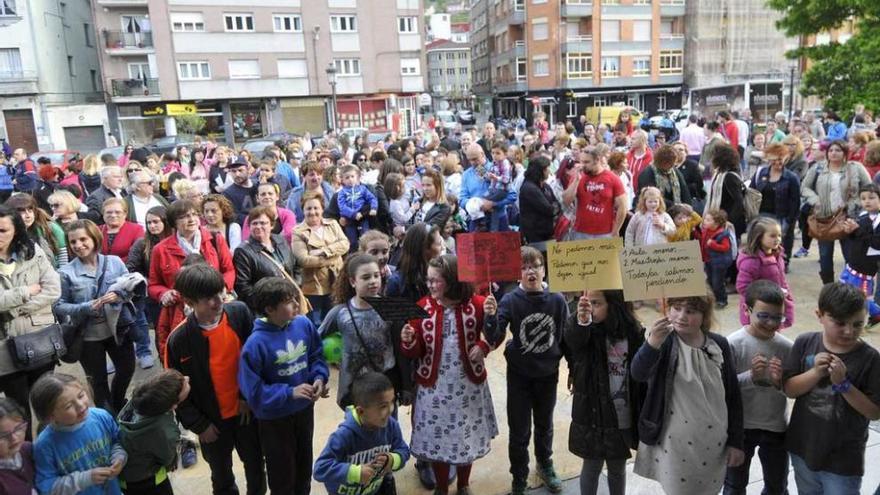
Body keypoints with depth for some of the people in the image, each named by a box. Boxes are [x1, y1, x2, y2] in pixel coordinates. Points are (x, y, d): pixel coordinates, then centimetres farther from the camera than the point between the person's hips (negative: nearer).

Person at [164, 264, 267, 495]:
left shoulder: (240, 312, -17)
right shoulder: (178, 339, -21)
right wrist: (199, 425, -5)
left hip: (246, 410, 1)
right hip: (212, 420, -1)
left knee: (255, 464, 21)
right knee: (222, 476, 21)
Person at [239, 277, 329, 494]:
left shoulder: (304, 324, -14)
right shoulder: (256, 344, -28)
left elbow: (317, 356, 1)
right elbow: (253, 390, -24)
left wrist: (319, 379, -17)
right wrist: (290, 393, -25)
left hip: (305, 408, 5)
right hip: (274, 417, -4)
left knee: (304, 464, 27)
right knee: (282, 472, 18)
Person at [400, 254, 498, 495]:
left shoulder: (476, 304, -10)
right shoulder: (422, 307, -7)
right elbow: (415, 352, -6)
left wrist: (483, 346, -16)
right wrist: (408, 342, -28)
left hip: (468, 383, 0)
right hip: (433, 384, 0)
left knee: (467, 435, 16)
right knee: (436, 437, 9)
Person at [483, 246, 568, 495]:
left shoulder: (557, 300, -11)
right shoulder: (510, 300, -16)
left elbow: (566, 337, 0)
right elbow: (494, 339, -21)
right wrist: (491, 317, -38)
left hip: (548, 374, 2)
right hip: (519, 374, -2)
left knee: (544, 424, 22)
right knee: (519, 430, 8)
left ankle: (545, 465, 48)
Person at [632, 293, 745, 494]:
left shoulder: (719, 345, -2)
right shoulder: (665, 342, -11)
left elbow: (733, 396, 5)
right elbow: (638, 373, -31)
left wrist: (735, 441, 3)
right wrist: (652, 343, -50)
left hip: (712, 445, 3)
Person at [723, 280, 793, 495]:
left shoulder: (786, 347, -10)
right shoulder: (733, 343, -19)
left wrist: (780, 381, -22)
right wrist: (751, 376, -30)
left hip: (776, 428, 3)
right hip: (740, 427, -2)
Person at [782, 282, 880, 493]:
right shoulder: (805, 343, -9)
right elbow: (789, 389, -6)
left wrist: (843, 383, -26)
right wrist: (816, 373, -22)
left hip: (843, 460, -3)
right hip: (803, 448, 3)